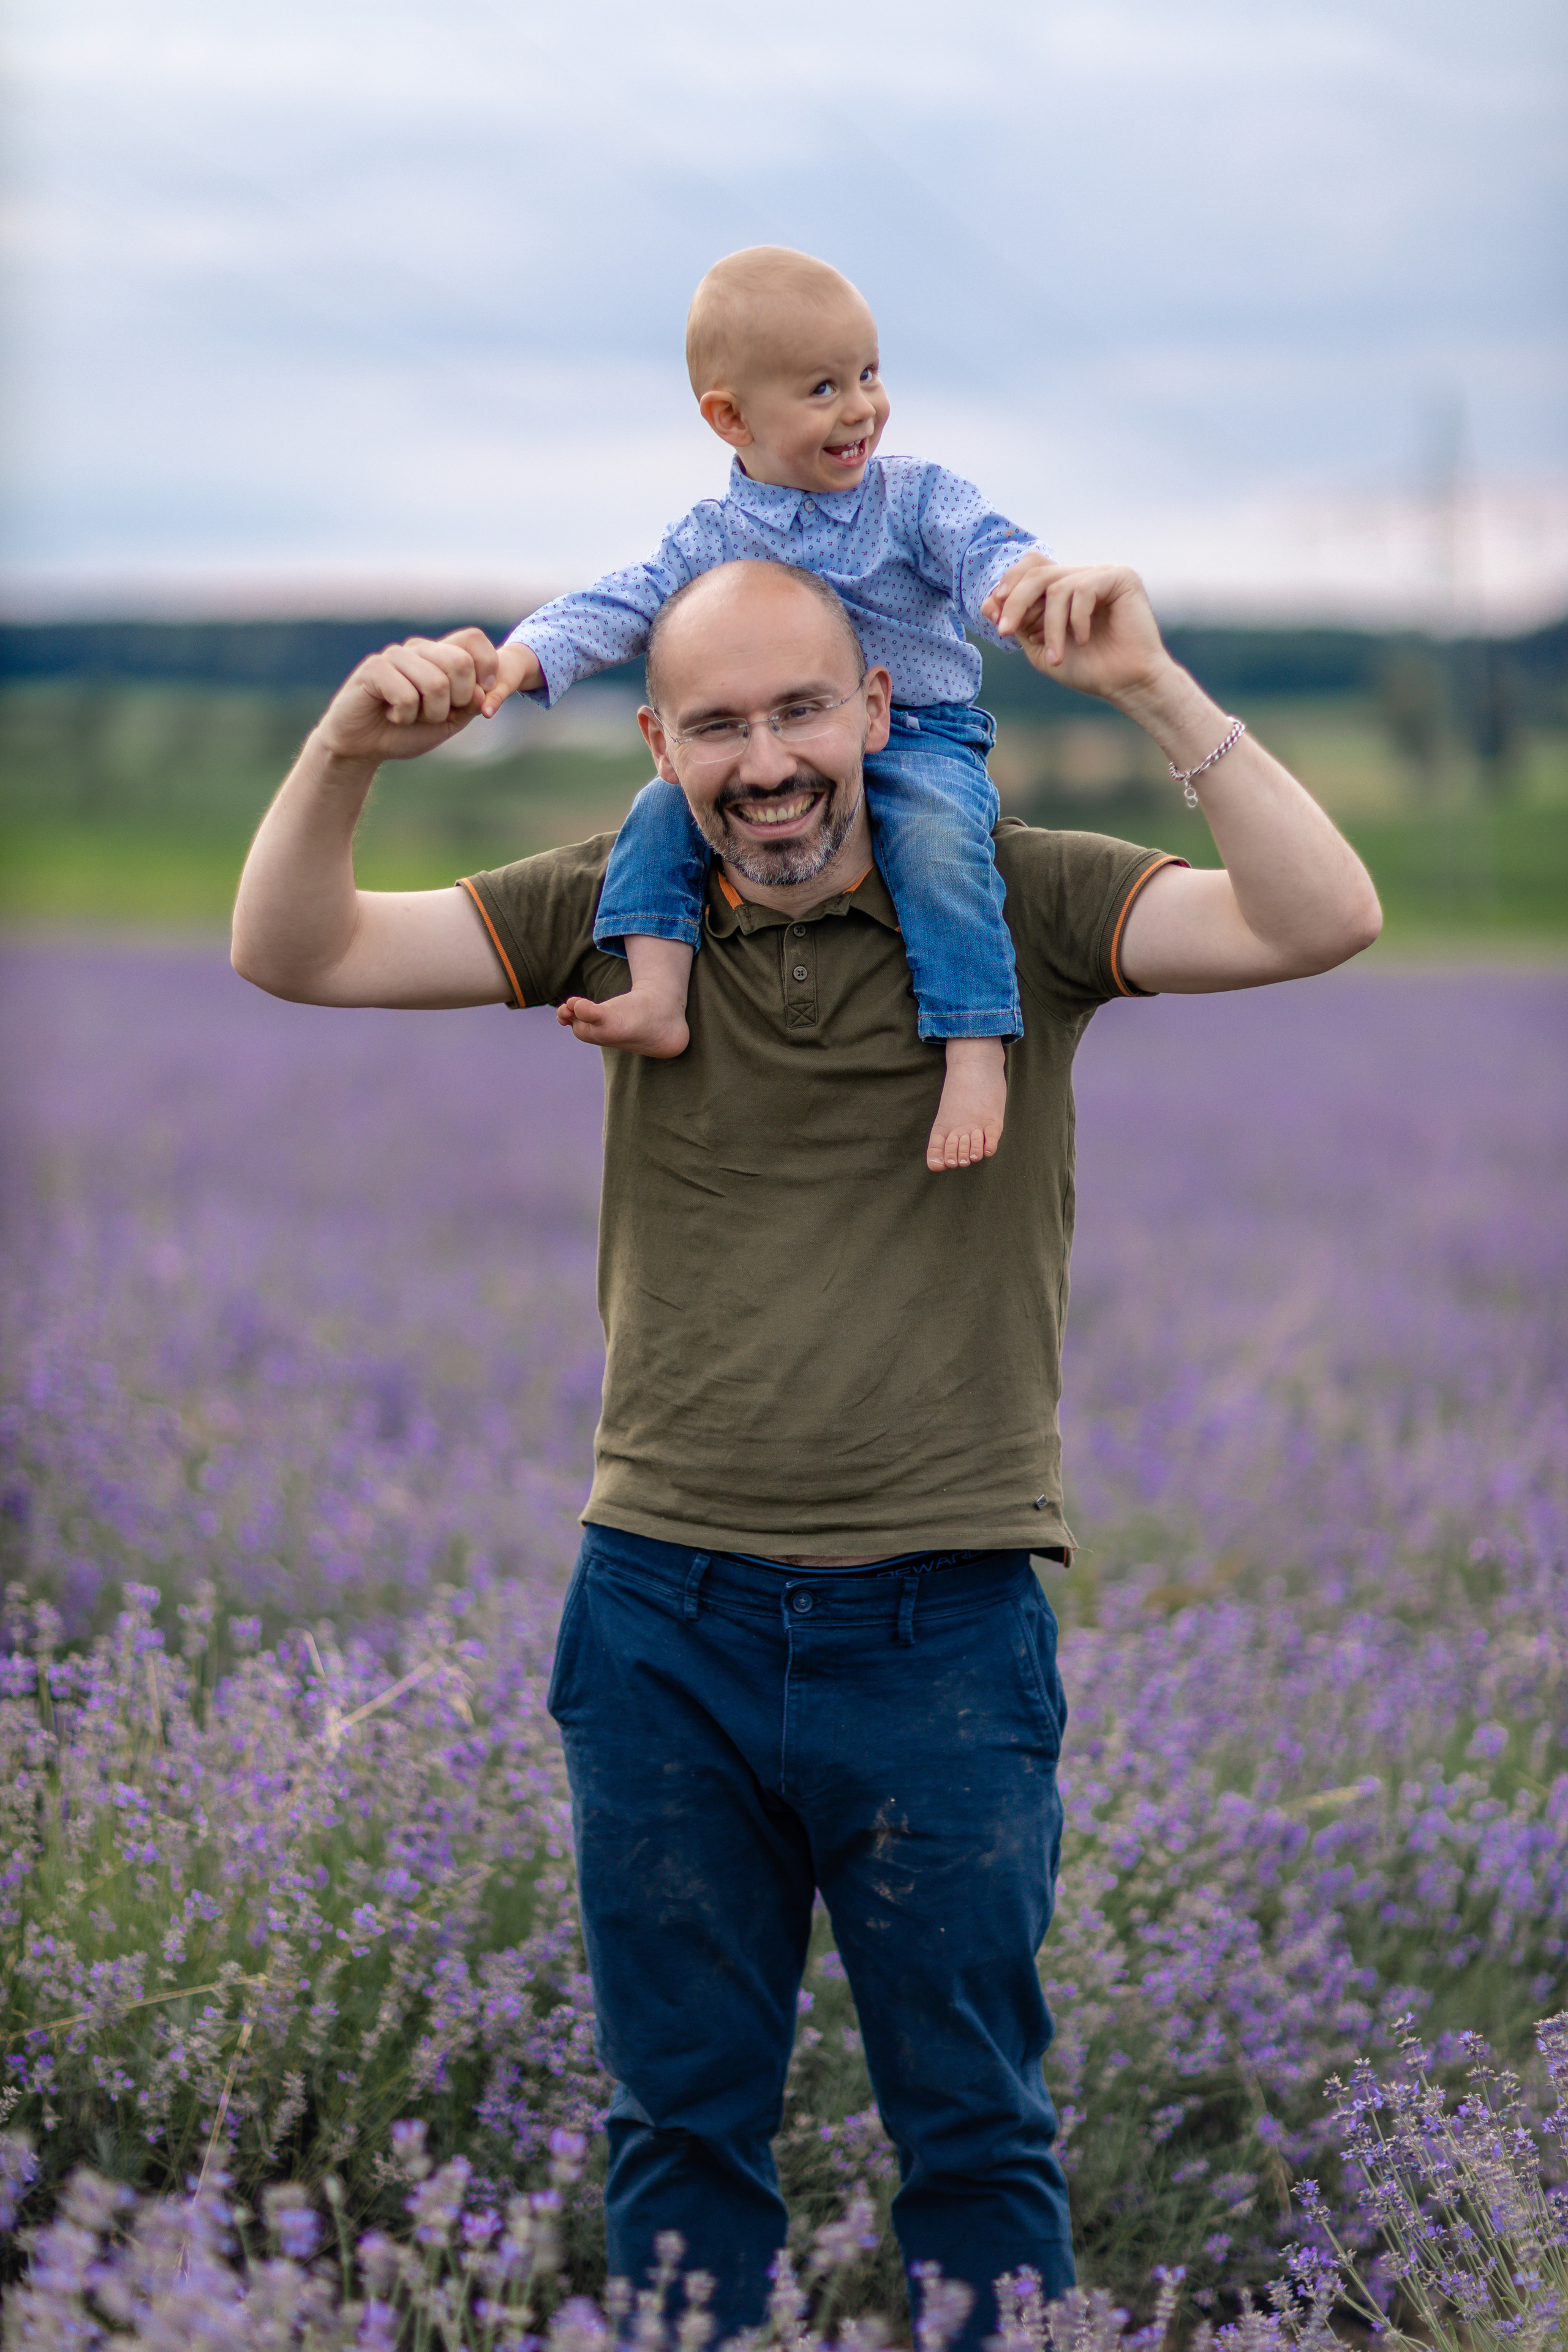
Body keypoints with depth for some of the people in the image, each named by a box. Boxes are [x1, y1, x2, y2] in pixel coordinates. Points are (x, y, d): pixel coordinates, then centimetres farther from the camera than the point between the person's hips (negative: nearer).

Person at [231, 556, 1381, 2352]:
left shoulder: (1015, 905, -3)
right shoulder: (616, 914, 4)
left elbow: (1323, 922, -16)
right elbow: (293, 957, -1)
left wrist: (1153, 692, -26)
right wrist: (346, 752, -19)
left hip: (941, 1618, -2)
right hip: (662, 1613, 2)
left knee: (973, 2126, 8)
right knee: (680, 2119, 12)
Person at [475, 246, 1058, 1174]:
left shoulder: (918, 497, 1)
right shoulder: (712, 539, 5)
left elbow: (983, 547, -14)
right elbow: (620, 608, -2)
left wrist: (1021, 578, -41)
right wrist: (526, 657, -22)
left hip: (920, 741, -3)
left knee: (937, 836, -33)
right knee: (663, 807, -16)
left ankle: (978, 1047, -34)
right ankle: (659, 997, -22)